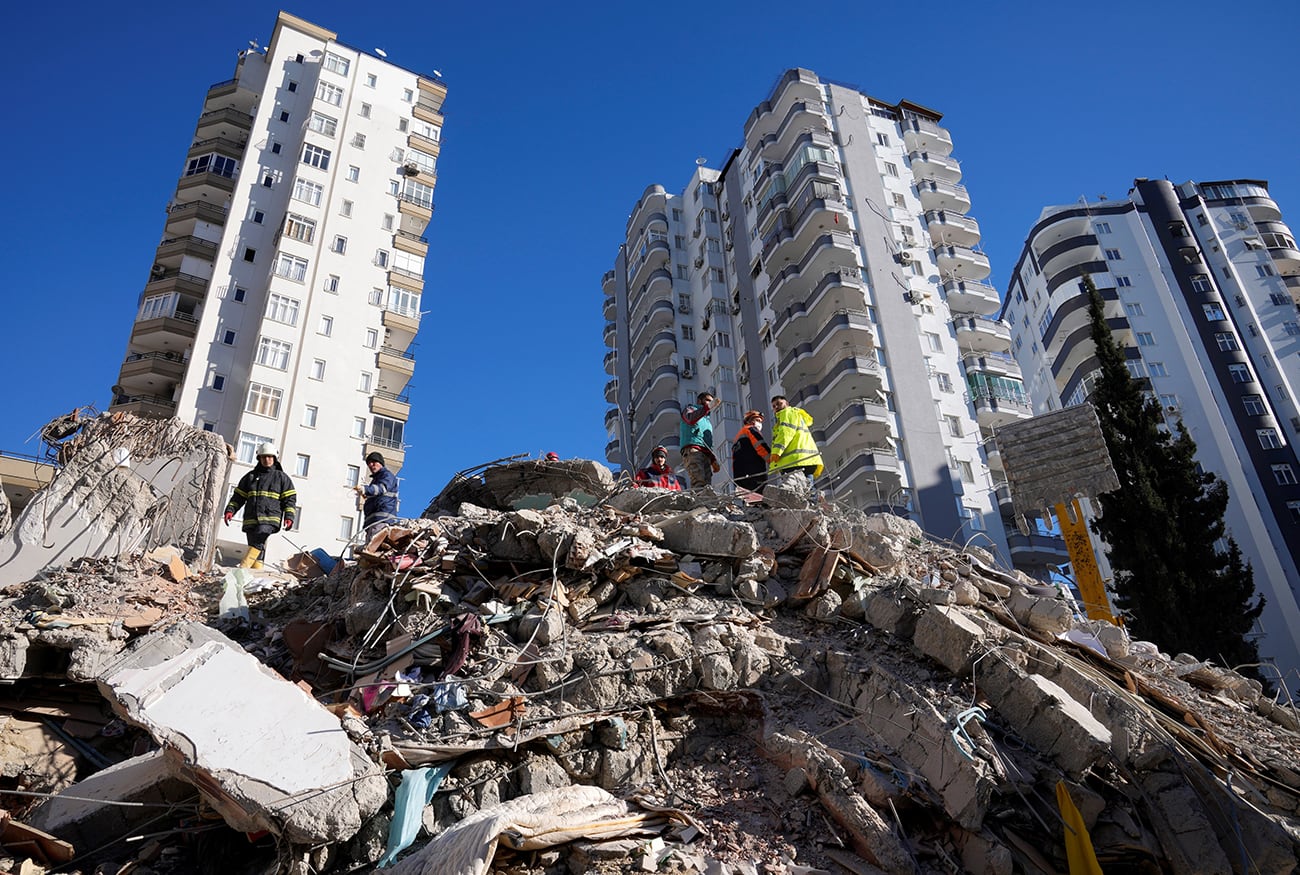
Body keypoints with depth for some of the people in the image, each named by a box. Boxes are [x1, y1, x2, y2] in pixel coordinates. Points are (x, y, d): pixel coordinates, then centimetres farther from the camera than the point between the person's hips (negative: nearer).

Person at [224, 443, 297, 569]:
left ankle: (243, 568, -34)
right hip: (251, 520, 4)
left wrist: (289, 517, -6)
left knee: (257, 544, -26)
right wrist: (230, 510, 4)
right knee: (258, 550, -1)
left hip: (269, 519, -4)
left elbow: (290, 499, 8)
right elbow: (238, 496, 21)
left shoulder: (281, 477, 13)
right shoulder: (250, 476, 21)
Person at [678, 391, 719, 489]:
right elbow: (691, 419, -10)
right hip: (692, 451, -7)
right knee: (699, 482, -28)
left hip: (706, 454, 7)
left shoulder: (707, 421, 38)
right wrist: (708, 407, -21)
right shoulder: (690, 409, 17)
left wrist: (713, 459, 17)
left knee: (706, 485, -11)